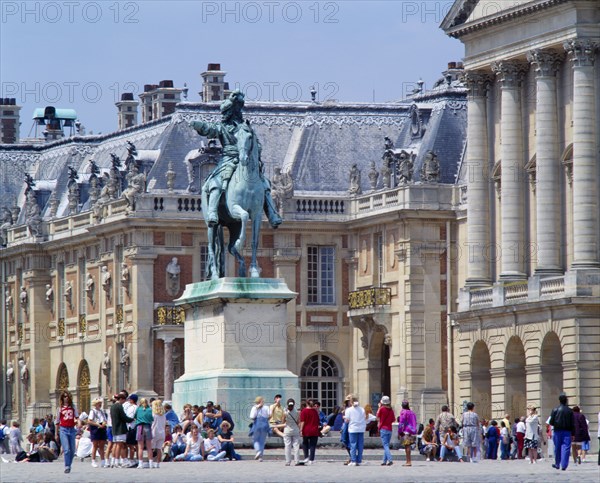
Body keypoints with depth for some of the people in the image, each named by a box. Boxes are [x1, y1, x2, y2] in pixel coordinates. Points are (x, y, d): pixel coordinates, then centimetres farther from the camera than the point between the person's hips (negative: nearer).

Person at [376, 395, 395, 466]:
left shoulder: (382, 409, -9)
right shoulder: (391, 410, 3)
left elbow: (378, 416, 8)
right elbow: (393, 419, 10)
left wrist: (379, 407, 17)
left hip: (383, 429, -5)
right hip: (389, 429, 5)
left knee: (385, 445, -10)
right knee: (386, 445, 14)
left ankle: (390, 460, -25)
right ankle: (384, 461, 15)